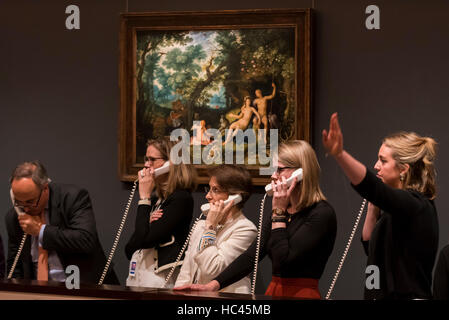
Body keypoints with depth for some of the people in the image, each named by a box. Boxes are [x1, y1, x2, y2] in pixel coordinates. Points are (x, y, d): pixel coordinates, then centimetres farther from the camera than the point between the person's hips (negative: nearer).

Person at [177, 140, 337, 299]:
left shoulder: (322, 214, -9)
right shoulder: (274, 213, 15)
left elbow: (284, 259, -16)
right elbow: (251, 255, 8)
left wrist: (279, 212, -8)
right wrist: (214, 285, -3)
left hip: (302, 294, -7)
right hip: (274, 292, 7)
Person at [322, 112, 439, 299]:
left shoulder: (416, 205, -16)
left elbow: (373, 188, -36)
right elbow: (370, 246, 20)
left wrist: (339, 154, -49)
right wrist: (373, 207, 6)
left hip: (406, 295, -10)